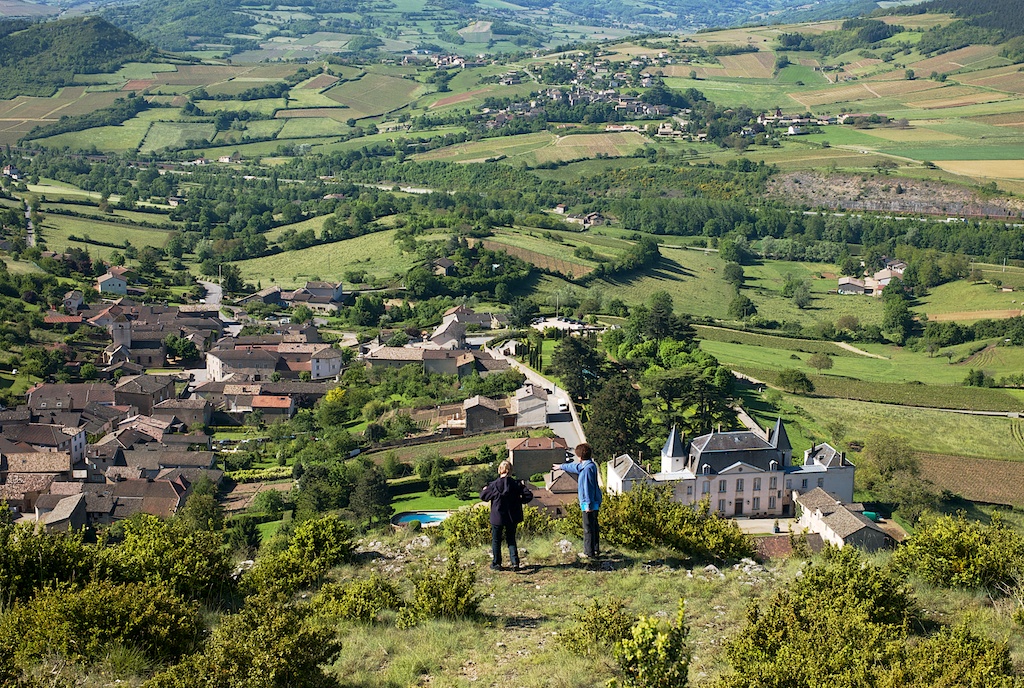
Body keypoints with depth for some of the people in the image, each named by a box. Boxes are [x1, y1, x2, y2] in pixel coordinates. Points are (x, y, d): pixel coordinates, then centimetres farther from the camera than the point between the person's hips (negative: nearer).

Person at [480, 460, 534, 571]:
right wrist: (519, 501, 4)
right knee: (511, 540, 15)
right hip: (512, 517, 2)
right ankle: (515, 561, 1)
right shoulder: (516, 484, -8)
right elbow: (529, 495, -11)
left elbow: (483, 496, -2)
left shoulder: (494, 485, -14)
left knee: (496, 540, 14)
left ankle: (496, 563, 20)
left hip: (497, 517, -2)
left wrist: (484, 490, 19)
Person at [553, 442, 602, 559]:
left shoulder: (588, 468, -20)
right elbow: (574, 466, 32)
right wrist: (561, 466, 47)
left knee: (588, 527, -3)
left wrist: (588, 504, -22)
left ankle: (589, 552, 2)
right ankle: (596, 549, 28)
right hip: (595, 502, 10)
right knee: (593, 526, 18)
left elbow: (588, 487, -23)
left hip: (589, 503, -10)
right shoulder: (584, 465, 11)